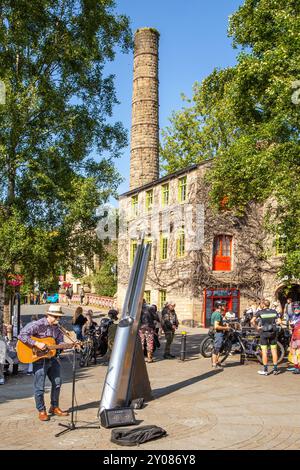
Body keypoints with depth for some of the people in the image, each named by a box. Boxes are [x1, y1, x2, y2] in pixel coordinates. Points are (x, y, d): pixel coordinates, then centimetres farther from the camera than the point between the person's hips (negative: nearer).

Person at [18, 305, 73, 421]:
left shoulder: (57, 327, 5)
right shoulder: (37, 325, -17)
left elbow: (60, 343, 8)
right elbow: (21, 335, -25)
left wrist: (71, 345, -12)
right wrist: (37, 344, -29)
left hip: (52, 358, 7)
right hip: (39, 359, -7)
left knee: (57, 382, 13)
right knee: (40, 387, 1)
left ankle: (54, 407, 29)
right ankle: (41, 411, 17)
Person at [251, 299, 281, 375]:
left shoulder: (260, 312, -5)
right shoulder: (274, 311, 3)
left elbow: (252, 321, -16)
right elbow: (279, 321, -3)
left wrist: (257, 327, -3)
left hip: (264, 332, -3)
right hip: (273, 332, 3)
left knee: (264, 351, 3)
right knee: (274, 350, 10)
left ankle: (265, 370, 5)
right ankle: (275, 369, 13)